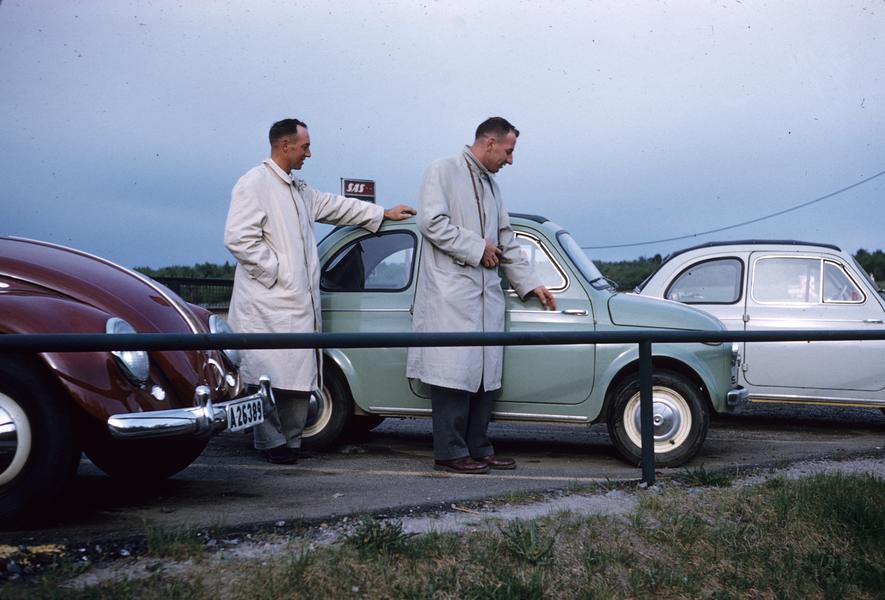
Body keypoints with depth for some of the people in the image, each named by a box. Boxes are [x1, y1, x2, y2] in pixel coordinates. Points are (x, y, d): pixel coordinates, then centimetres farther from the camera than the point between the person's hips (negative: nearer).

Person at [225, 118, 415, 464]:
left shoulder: (298, 189, 21)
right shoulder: (254, 185, -9)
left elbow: (334, 206, 31)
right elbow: (238, 238, -17)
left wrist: (384, 214, 34)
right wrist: (274, 272, -14)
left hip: (298, 302, 9)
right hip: (268, 303, -9)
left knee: (299, 375, 8)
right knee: (271, 375, -6)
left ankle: (291, 440, 15)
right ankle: (271, 444, 1)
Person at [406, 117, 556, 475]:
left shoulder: (491, 186, 22)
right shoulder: (443, 172, -1)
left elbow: (507, 243, 25)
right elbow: (432, 222, -14)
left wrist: (530, 284, 20)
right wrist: (478, 248, -11)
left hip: (486, 295, 8)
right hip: (450, 294, -8)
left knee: (485, 375, 7)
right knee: (455, 372, -9)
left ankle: (478, 448, 13)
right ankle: (450, 452, -5)